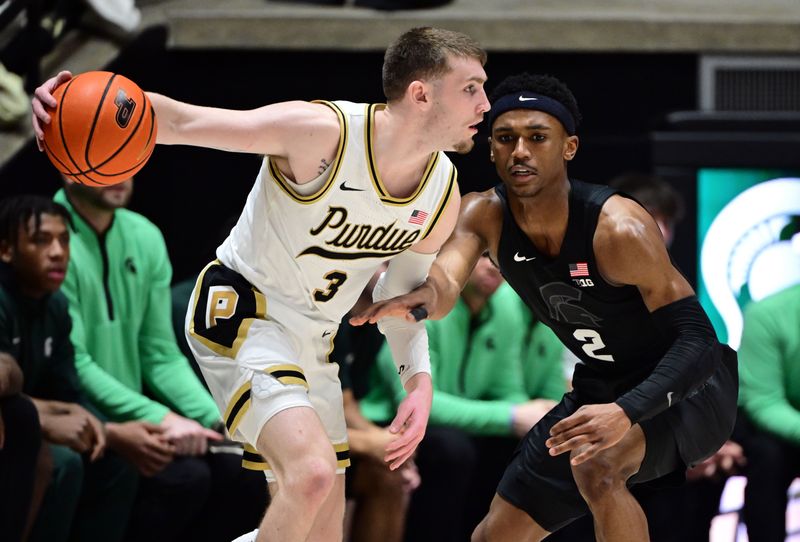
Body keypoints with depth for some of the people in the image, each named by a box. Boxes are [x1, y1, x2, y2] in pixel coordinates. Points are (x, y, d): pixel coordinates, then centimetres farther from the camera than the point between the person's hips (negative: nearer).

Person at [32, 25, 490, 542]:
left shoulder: (443, 195, -4)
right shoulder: (323, 132, -24)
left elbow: (403, 295, 13)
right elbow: (183, 121, -24)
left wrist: (419, 381, -2)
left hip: (312, 342, 8)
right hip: (240, 311, -8)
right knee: (313, 472, -29)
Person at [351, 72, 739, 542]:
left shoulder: (618, 229, -29)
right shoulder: (485, 216, -12)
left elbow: (697, 339, -30)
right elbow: (444, 283, -29)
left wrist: (627, 412, -46)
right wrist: (423, 299, -55)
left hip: (688, 385, -7)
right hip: (603, 387, 7)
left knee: (595, 465, -36)